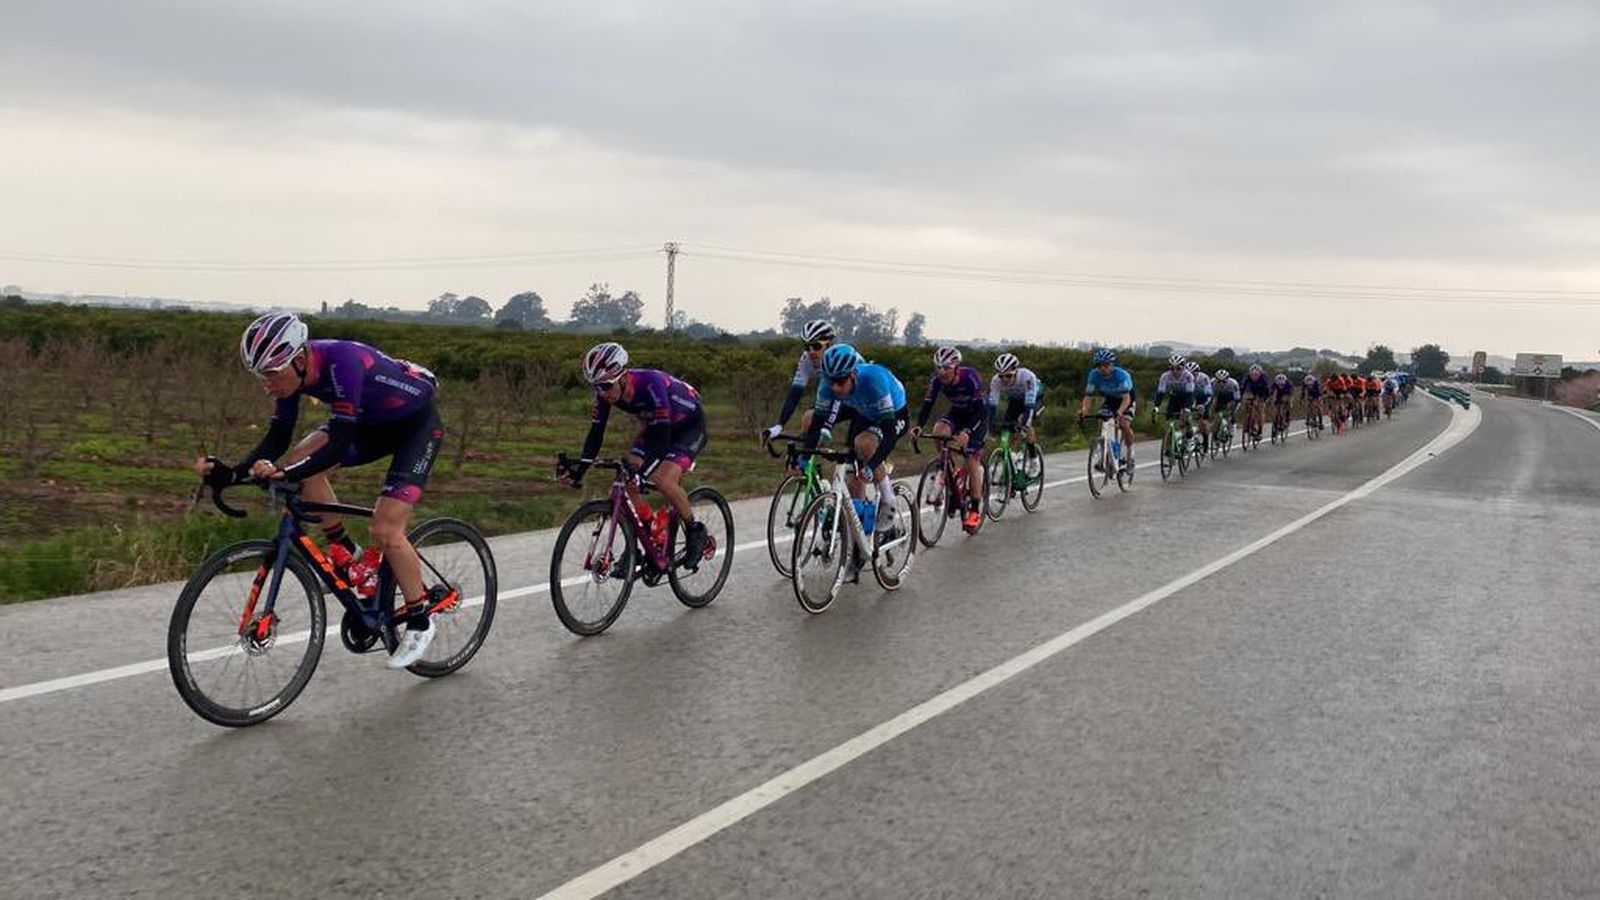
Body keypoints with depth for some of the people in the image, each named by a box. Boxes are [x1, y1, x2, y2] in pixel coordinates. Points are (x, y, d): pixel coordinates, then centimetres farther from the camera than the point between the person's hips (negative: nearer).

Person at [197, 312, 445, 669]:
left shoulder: (340, 362, -35)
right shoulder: (293, 370, -13)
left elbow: (339, 446, -37)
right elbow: (277, 439, -10)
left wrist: (287, 475, -48)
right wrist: (232, 473, -24)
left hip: (418, 424, -8)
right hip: (373, 422, 8)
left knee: (385, 530, -17)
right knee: (301, 461, -13)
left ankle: (420, 619, 3)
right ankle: (345, 555, 4)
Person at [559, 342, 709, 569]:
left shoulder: (650, 384, -37)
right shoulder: (605, 392, -18)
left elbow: (662, 438, -39)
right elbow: (596, 433, -12)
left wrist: (641, 469, -51)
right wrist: (578, 469, -24)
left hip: (690, 425, -7)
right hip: (656, 427, 7)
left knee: (664, 481, -26)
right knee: (627, 479, -11)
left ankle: (695, 532, -2)